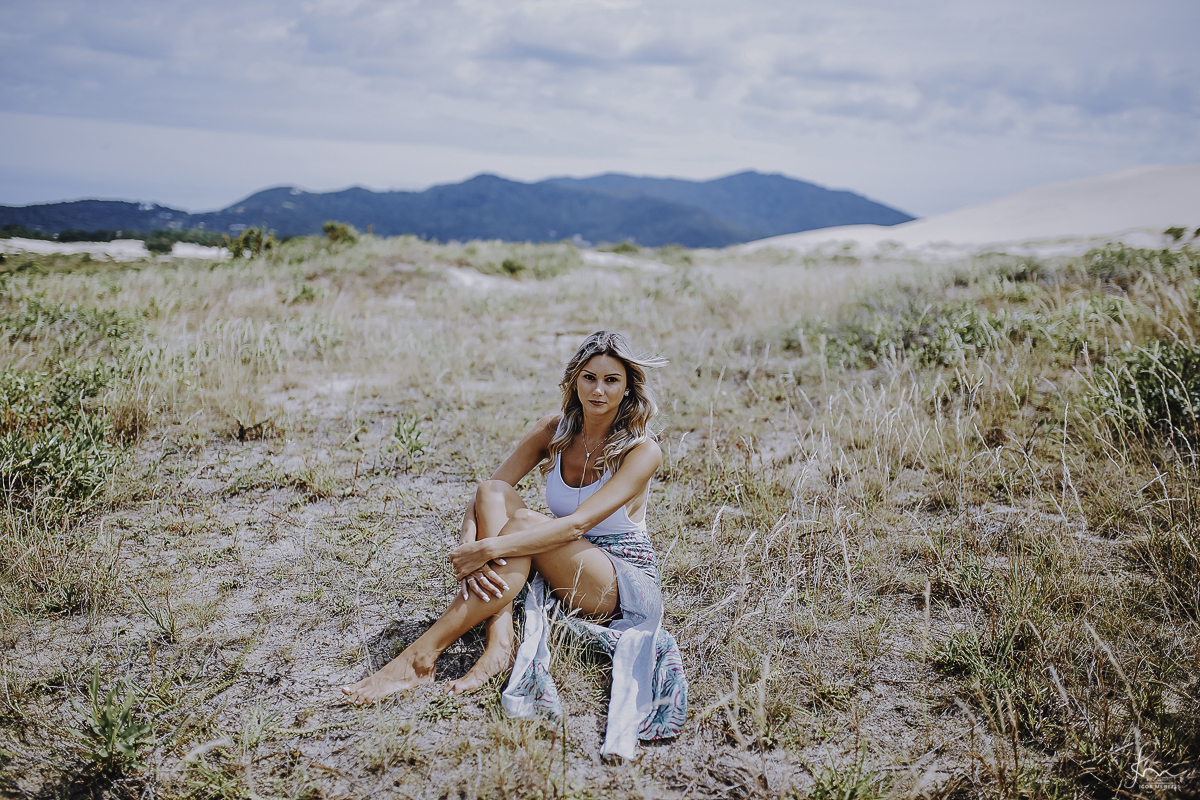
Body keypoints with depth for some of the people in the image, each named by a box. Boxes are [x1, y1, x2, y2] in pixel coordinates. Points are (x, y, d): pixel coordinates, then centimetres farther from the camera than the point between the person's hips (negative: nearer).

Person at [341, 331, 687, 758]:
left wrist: (488, 549, -35)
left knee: (524, 524, -32)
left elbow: (577, 524, -28)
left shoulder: (641, 450, -16)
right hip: (562, 575, 5)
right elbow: (482, 497, -8)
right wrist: (468, 553, -28)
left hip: (625, 583, -5)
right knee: (493, 494, -21)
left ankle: (420, 657, -33)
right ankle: (499, 646, -32)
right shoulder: (554, 430, -1)